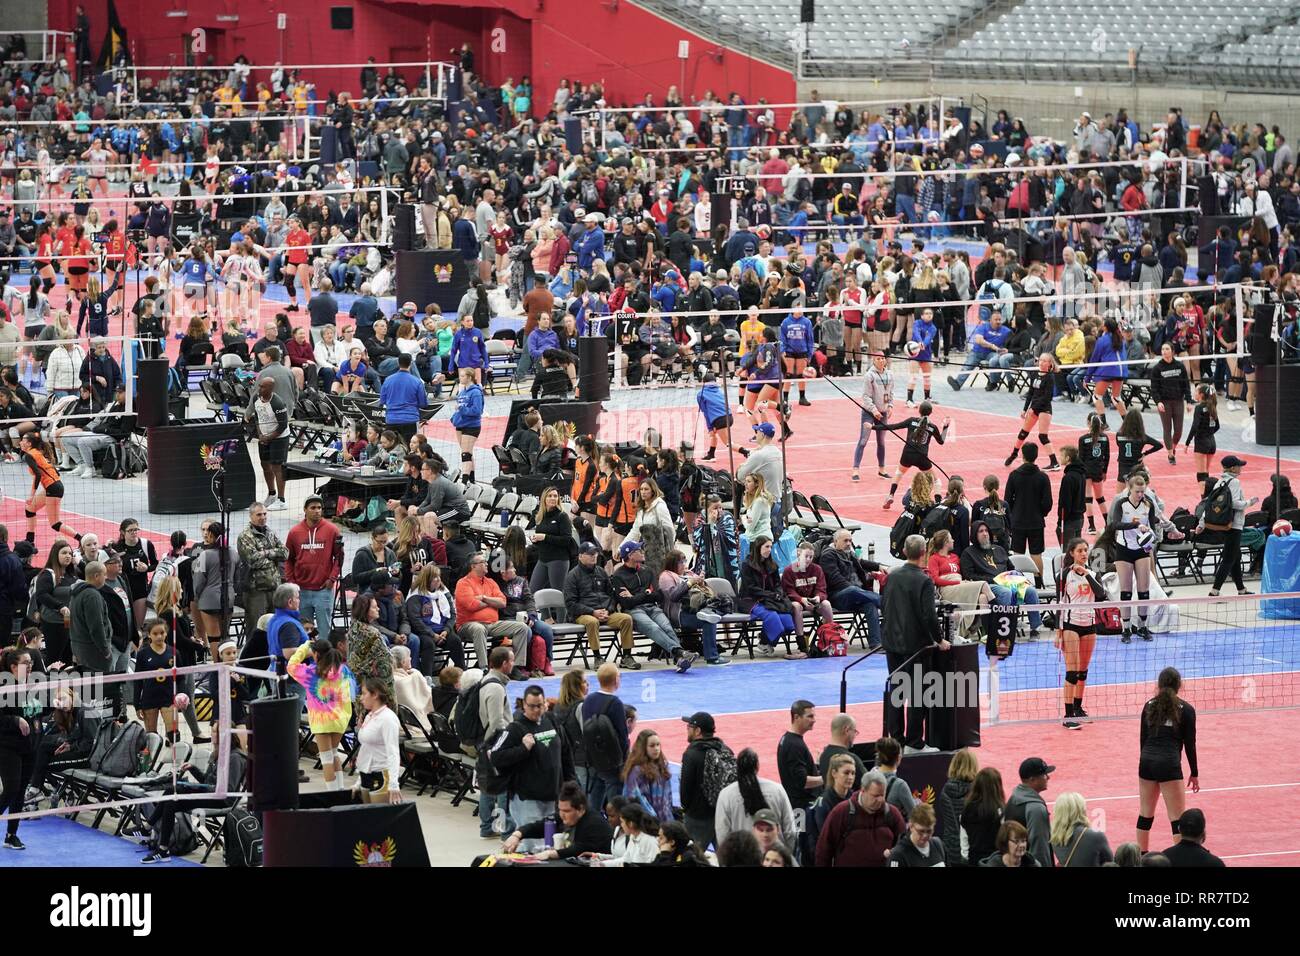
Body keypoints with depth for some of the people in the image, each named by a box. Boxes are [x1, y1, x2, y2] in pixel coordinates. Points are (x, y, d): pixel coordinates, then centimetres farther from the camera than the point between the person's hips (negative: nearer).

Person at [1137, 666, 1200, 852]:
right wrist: (1194, 773, 8)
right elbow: (1190, 744, -1)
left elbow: (1143, 738, 11)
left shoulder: (1149, 705, 8)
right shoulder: (1186, 709, -2)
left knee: (1145, 814, 16)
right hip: (1169, 765, -5)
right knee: (1177, 818, -3)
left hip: (1147, 762, 5)